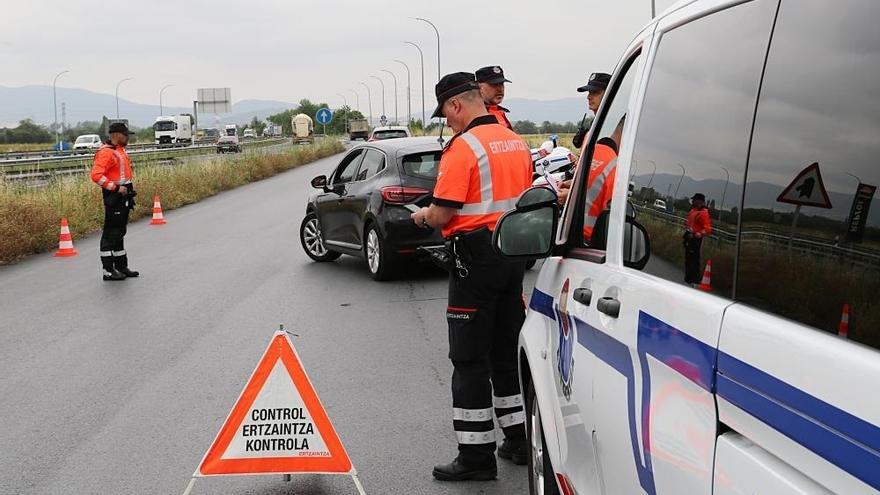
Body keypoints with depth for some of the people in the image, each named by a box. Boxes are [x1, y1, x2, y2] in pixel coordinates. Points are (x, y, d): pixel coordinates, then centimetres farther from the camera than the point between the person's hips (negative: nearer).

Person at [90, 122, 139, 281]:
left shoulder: (120, 151, 16)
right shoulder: (106, 152, -15)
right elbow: (96, 175, -25)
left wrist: (130, 193, 20)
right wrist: (116, 188, -24)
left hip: (123, 197, 10)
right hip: (113, 197, -10)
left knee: (119, 232, 17)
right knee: (111, 234, -5)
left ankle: (121, 267, 26)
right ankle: (108, 271, -1)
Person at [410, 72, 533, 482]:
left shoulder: (463, 146, -15)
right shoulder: (517, 143, 11)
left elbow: (441, 214, -17)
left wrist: (422, 216, 3)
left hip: (476, 258, -8)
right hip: (514, 254, 8)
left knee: (470, 360, -1)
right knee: (508, 351, 17)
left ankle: (476, 455, 3)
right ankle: (518, 440, 25)